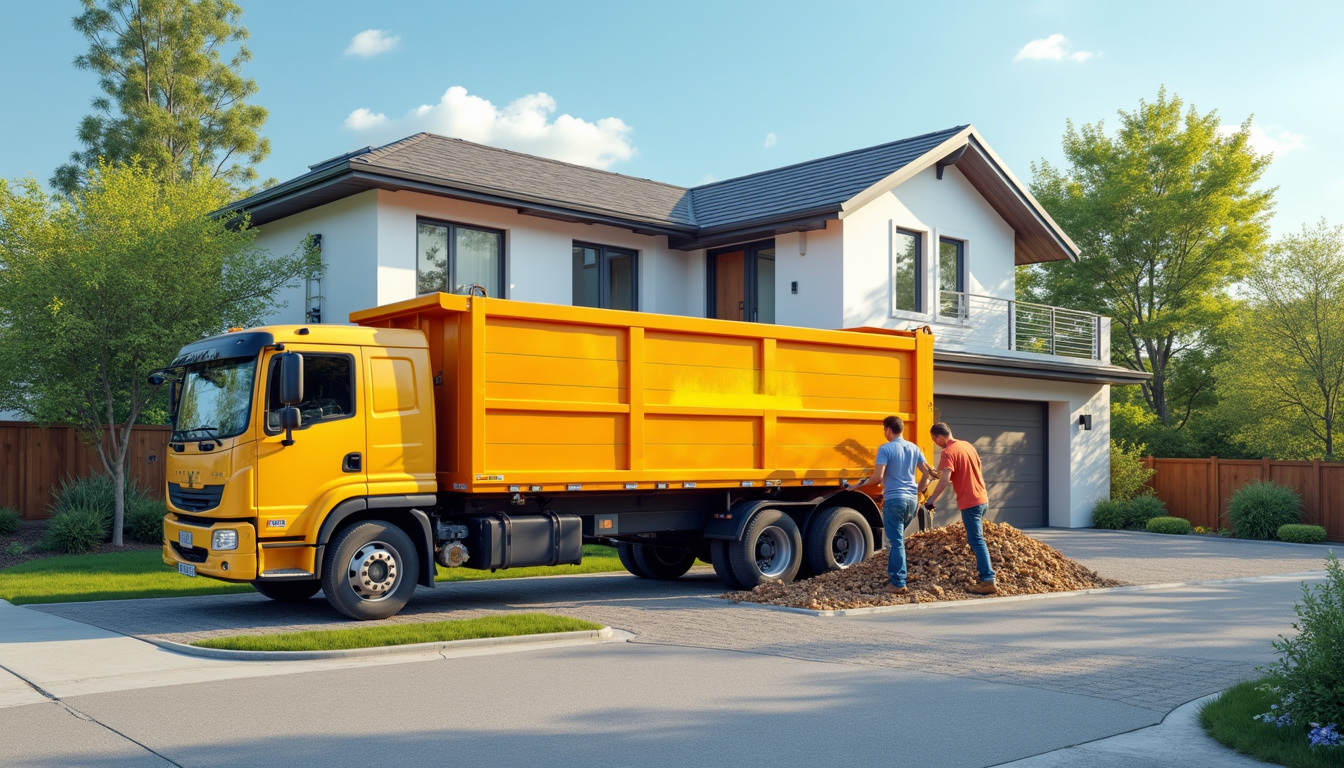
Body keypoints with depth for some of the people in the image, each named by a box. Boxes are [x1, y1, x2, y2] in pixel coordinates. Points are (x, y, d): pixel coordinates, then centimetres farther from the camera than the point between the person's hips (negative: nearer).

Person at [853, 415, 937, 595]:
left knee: (897, 542, -4)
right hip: (912, 499, 6)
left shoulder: (885, 449, -10)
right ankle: (894, 573, 27)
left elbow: (877, 477, -18)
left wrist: (861, 485, 0)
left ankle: (899, 584, -4)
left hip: (894, 499, -6)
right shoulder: (914, 448, 11)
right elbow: (927, 472, 15)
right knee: (898, 538, 21)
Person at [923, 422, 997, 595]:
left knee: (976, 542, -7)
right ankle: (986, 573, 20)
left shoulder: (948, 452, -15)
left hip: (969, 503, -8)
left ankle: (988, 581, -10)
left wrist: (931, 499, -23)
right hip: (982, 499, 8)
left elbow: (945, 479, -26)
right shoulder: (968, 445, 11)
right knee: (976, 540, 18)